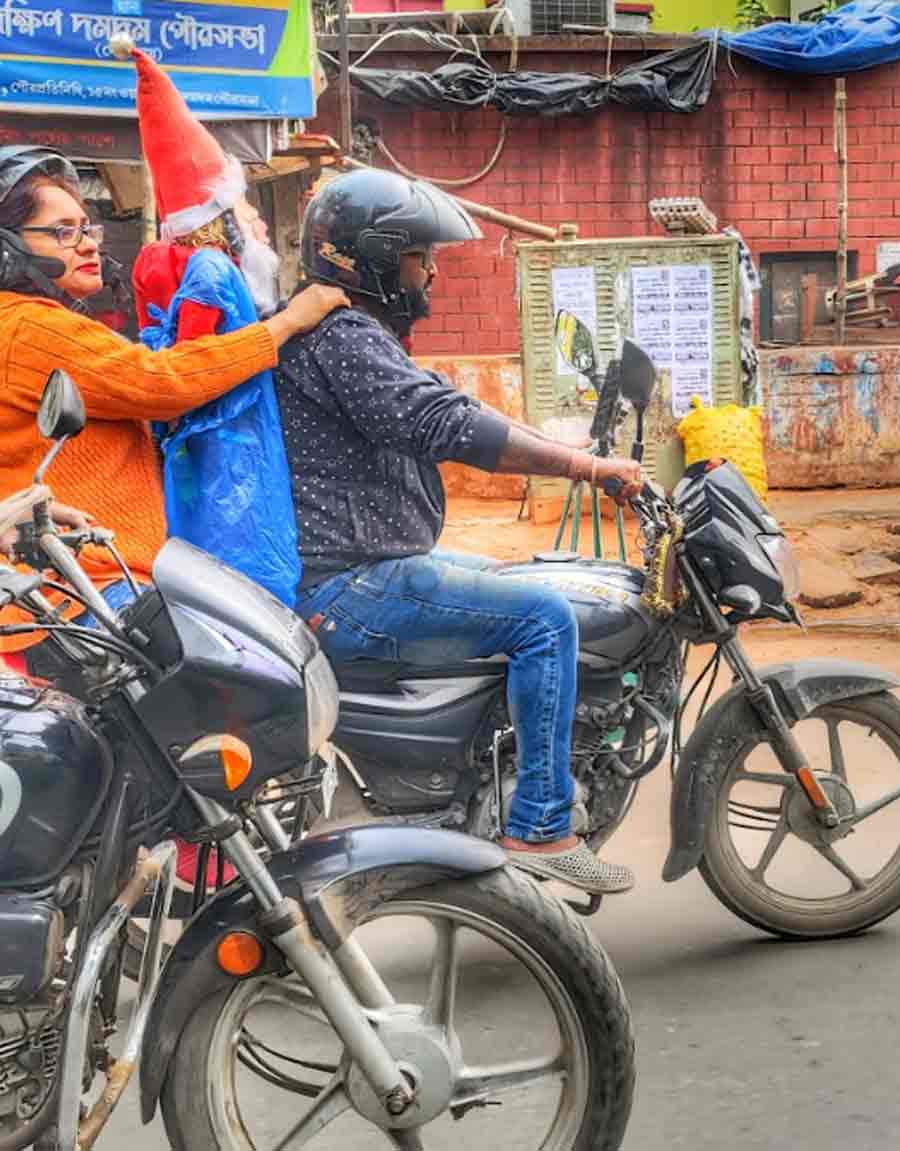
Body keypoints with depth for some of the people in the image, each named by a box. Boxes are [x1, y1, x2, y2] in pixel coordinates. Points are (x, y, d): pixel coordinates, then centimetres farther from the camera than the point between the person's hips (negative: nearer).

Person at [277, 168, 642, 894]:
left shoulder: (358, 333, 18)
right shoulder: (340, 335, -16)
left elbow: (447, 419, 21)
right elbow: (451, 426, -25)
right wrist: (589, 467, -21)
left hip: (361, 568, 11)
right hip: (346, 588, -11)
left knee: (521, 585, 22)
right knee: (543, 617, -16)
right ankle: (540, 827, -12)